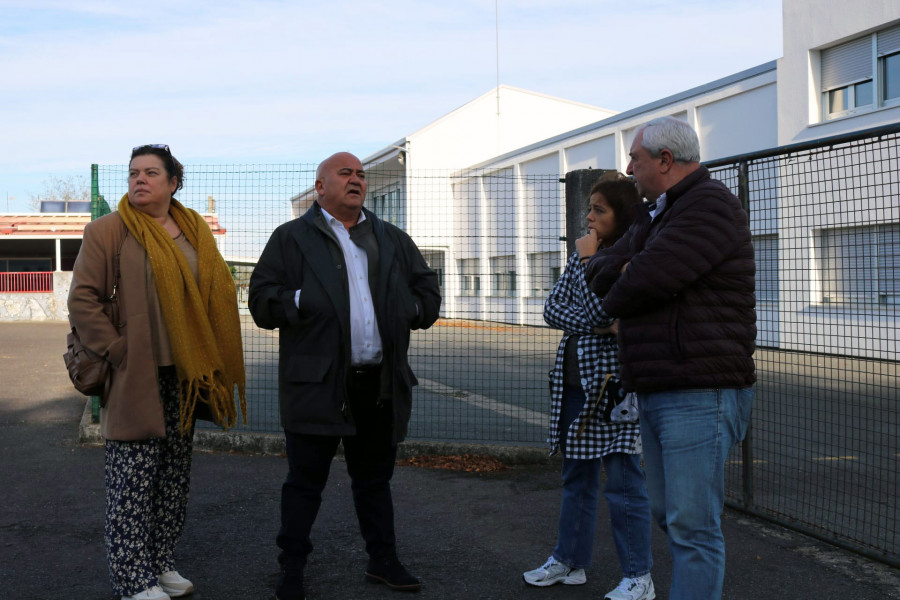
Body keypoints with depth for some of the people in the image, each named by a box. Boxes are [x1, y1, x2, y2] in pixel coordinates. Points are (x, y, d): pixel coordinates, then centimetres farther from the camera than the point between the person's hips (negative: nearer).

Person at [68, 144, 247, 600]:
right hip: (135, 378, -5)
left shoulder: (195, 233, 10)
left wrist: (210, 366, 7)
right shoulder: (108, 230, -6)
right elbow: (82, 301, -9)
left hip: (185, 376, 6)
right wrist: (117, 352, -14)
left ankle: (161, 563, 27)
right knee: (132, 481, 0)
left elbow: (216, 298, 16)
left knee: (174, 476, 13)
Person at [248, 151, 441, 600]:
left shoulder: (393, 240, 16)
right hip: (317, 383, -4)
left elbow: (428, 290, 20)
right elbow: (262, 300, -4)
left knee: (375, 478, 16)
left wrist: (411, 311, 2)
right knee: (305, 481, 4)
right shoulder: (291, 238, 3)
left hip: (381, 384, 4)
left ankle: (383, 560, 28)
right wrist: (304, 303, -18)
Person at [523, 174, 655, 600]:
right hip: (573, 381, 8)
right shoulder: (583, 255, 10)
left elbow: (599, 310, -22)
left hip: (613, 384, -7)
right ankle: (569, 561, 29)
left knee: (622, 480, -3)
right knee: (576, 476, 16)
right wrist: (596, 326, -14)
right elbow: (552, 309, 2)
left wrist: (588, 259, -12)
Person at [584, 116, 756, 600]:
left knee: (692, 524, -9)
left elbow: (646, 282, -22)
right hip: (657, 392, 10)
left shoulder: (710, 206, -12)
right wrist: (625, 270, -7)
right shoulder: (653, 216, 20)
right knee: (669, 514, 16)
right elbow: (598, 272, 16)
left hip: (700, 395, -10)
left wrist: (615, 305, 0)